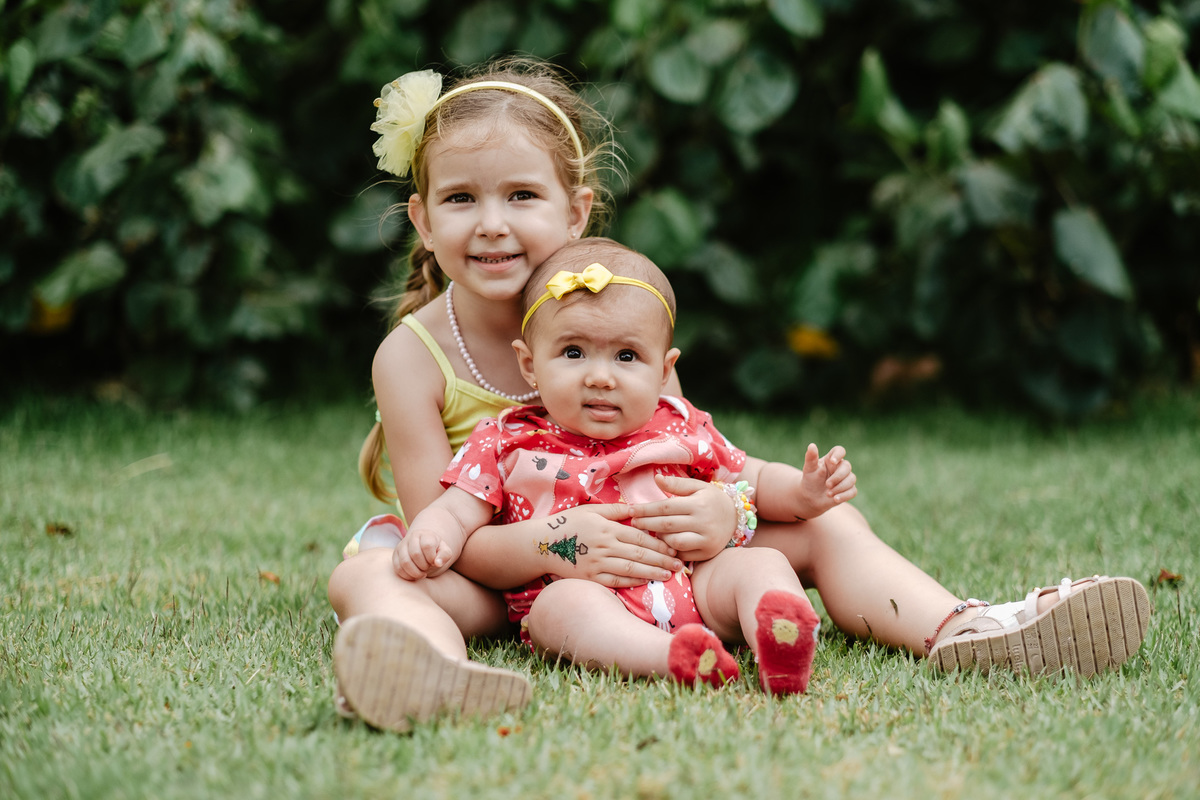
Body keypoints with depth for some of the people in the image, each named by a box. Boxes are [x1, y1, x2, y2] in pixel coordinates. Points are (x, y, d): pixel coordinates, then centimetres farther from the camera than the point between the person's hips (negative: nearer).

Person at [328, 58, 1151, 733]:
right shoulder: (413, 355, -15)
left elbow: (693, 462, -7)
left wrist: (719, 510, -33)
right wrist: (549, 544, -40)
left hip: (634, 553, 3)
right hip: (496, 573, -3)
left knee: (822, 525, -8)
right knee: (367, 573, -35)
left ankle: (959, 631, -30)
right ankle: (430, 668, -70)